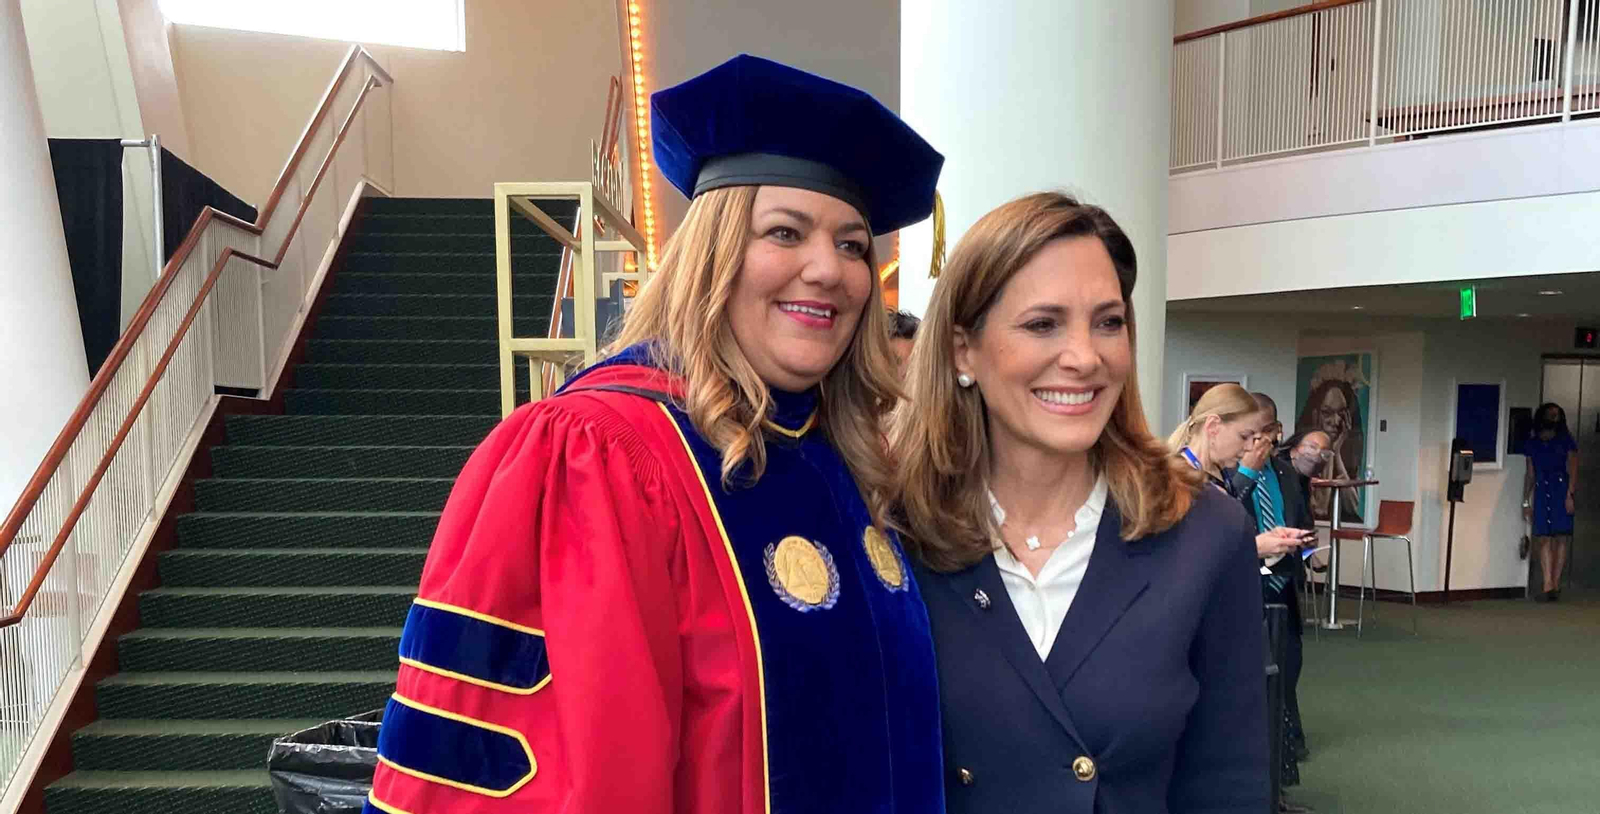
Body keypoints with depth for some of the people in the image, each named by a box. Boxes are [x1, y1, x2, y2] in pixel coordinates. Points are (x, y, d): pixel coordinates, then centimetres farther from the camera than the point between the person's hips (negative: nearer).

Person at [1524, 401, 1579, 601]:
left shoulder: (1566, 441, 6)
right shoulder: (1532, 443, 14)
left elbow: (1572, 470, -1)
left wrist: (1570, 494, -13)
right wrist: (1526, 501, 11)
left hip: (1562, 490, -3)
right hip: (1542, 492, 3)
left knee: (1561, 536, -6)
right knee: (1543, 538, -5)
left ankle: (1555, 584, -3)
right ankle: (1549, 586, -7)